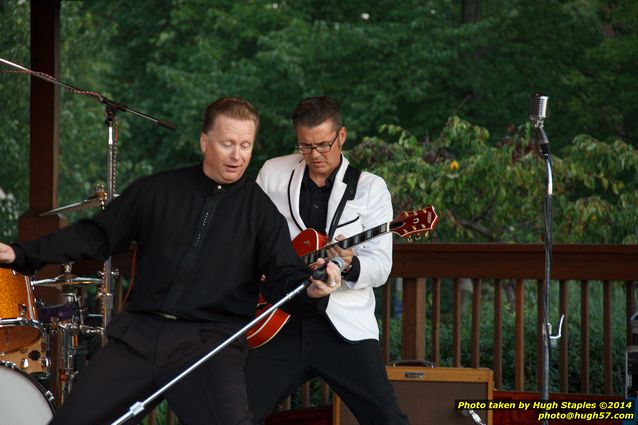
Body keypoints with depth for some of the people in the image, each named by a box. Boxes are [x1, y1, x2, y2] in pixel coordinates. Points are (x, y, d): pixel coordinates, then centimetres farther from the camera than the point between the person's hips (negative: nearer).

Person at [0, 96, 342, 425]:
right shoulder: (156, 191, 9)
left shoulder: (261, 210, 5)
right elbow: (97, 235, 13)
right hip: (138, 335, 3)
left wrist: (310, 288, -26)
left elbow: (282, 278, -1)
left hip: (210, 340, -3)